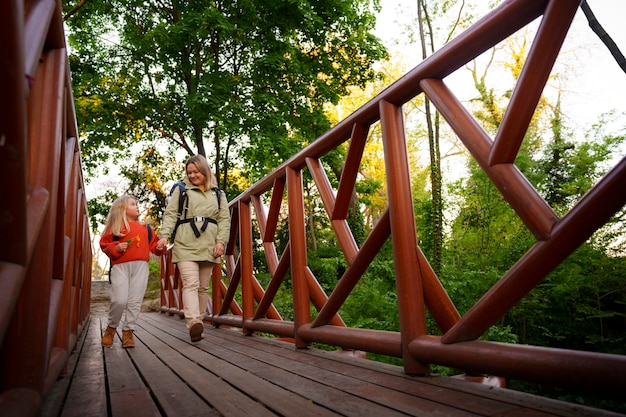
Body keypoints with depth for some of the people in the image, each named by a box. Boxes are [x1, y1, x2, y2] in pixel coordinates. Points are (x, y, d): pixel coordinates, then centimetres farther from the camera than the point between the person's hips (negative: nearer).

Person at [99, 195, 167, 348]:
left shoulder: (146, 228, 19)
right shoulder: (115, 226, 10)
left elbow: (153, 244, 18)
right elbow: (105, 244, 8)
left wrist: (160, 247, -3)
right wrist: (115, 248, -11)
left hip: (140, 267, 3)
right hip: (120, 266, -3)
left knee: (135, 301, 1)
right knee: (119, 300, -12)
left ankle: (128, 331, 12)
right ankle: (111, 327, 14)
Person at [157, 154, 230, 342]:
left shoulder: (218, 194, 17)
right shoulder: (181, 190, 12)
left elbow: (224, 219, 10)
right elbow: (170, 214, 4)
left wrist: (221, 241, -3)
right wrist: (164, 235, -12)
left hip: (208, 247, 3)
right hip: (185, 245, -3)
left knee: (203, 287, 6)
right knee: (190, 284, -16)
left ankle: (198, 322, 13)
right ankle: (194, 323, -27)